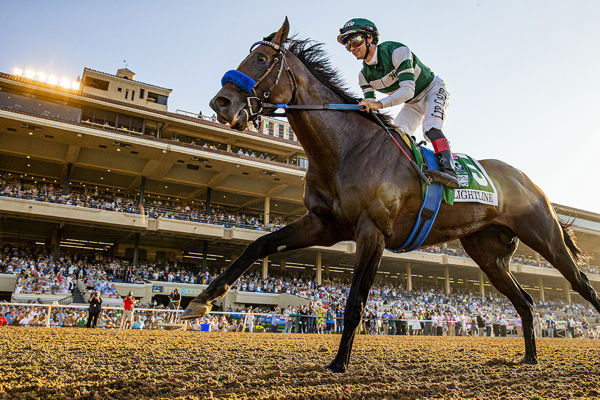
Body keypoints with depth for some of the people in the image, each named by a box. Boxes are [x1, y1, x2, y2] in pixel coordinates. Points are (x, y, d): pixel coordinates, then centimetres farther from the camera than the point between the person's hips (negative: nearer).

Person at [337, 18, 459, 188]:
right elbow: (369, 106, -8)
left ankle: (448, 169, -40)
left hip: (434, 90, -7)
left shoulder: (396, 51, -29)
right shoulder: (364, 75, -9)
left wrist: (380, 104, -53)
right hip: (412, 104, 7)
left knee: (431, 129, -31)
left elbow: (408, 89, -40)